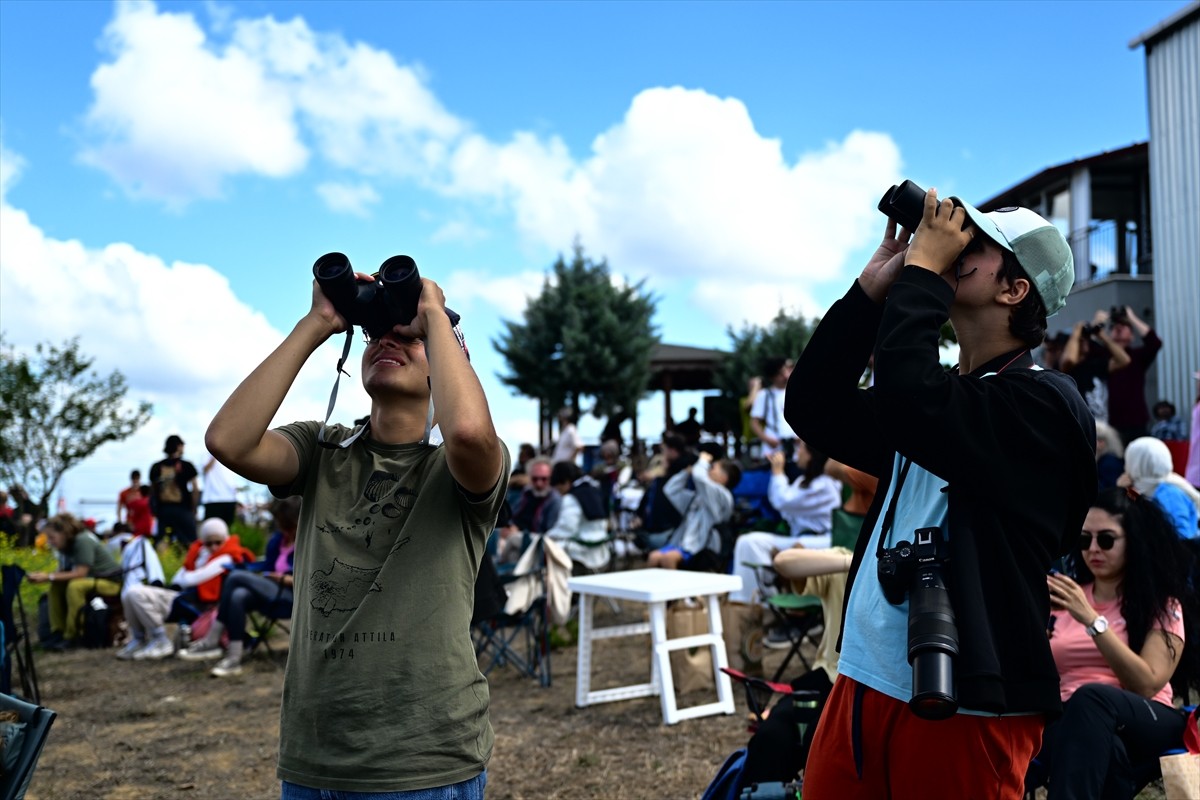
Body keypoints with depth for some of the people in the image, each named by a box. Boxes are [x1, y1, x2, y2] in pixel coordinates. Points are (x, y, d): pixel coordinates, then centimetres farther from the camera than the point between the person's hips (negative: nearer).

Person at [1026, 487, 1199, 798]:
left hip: (1147, 725, -1)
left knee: (1091, 697, -37)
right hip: (1066, 718, 2)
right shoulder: (1064, 599, 17)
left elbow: (1146, 685, -9)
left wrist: (1092, 619, -17)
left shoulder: (1163, 604, 7)